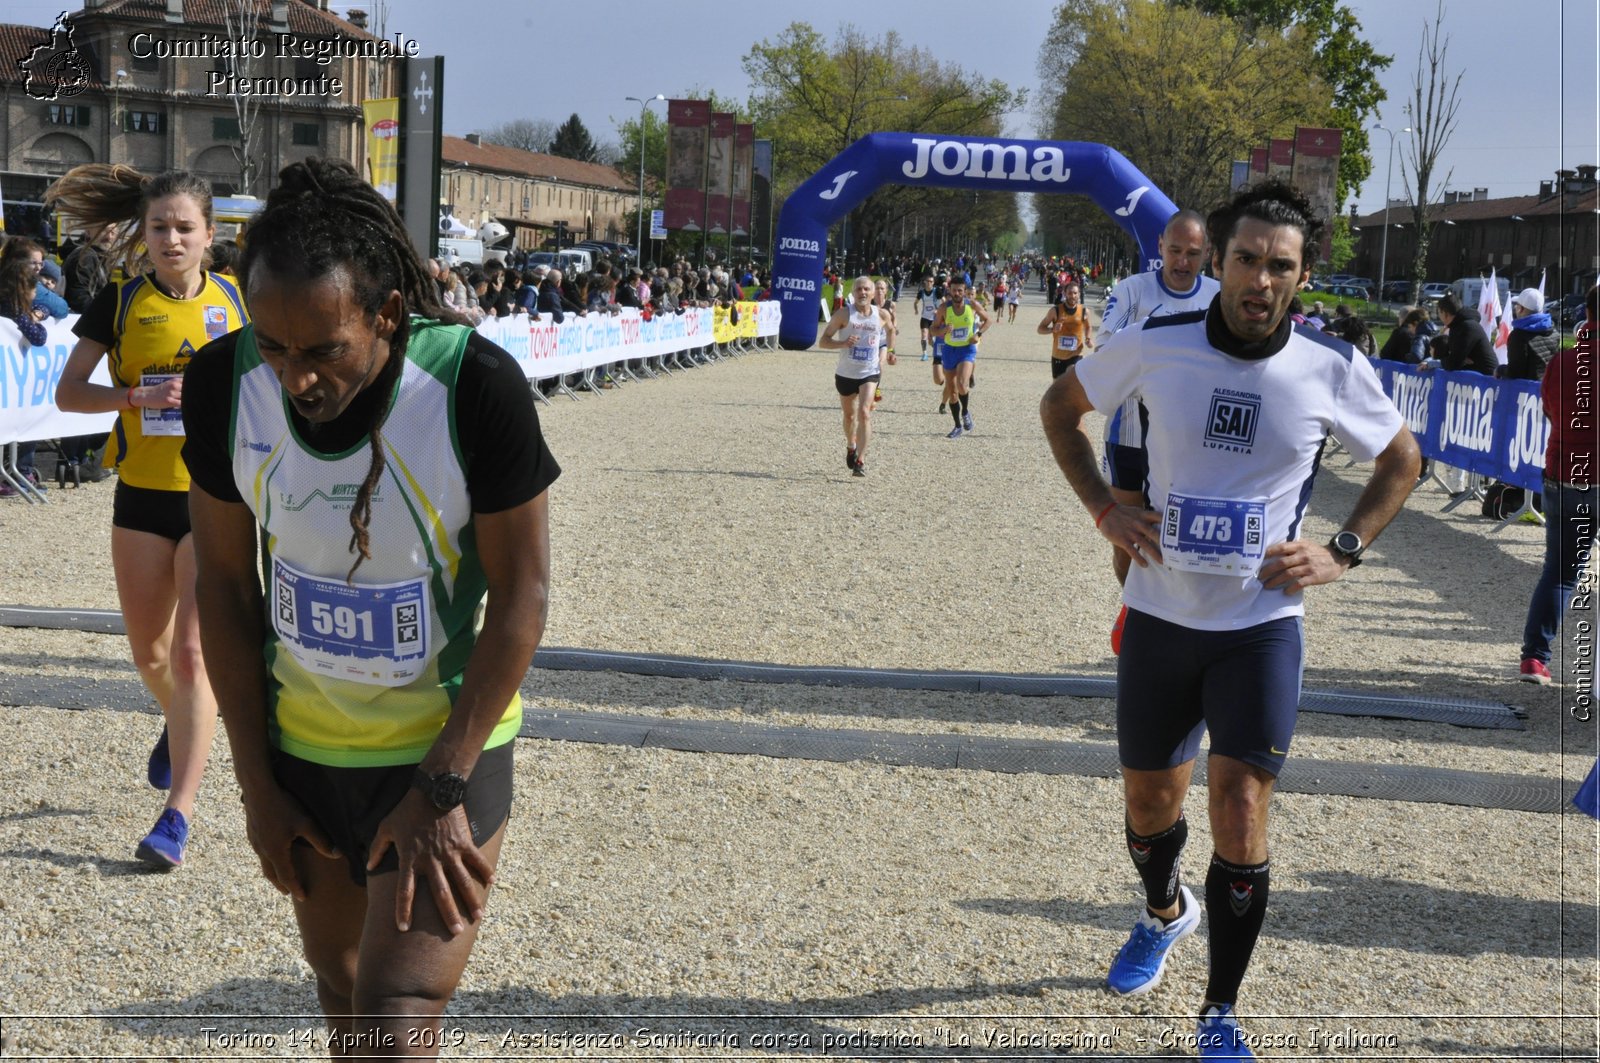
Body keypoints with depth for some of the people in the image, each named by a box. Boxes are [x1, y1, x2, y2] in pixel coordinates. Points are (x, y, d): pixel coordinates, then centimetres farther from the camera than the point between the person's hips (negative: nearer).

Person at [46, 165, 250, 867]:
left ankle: (178, 815, -6)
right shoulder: (120, 301, -1)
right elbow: (68, 392, -3)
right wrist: (136, 397, -19)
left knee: (192, 652, -9)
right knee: (149, 653, 13)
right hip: (142, 496, 2)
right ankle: (179, 724, 48)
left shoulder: (234, 300, 0)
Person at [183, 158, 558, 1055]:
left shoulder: (477, 388, -25)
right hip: (302, 745, 4)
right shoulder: (226, 383, -13)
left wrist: (442, 789, -16)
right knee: (341, 985, 22)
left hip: (448, 746, -4)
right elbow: (226, 584, -2)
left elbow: (521, 597, -17)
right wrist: (256, 781, 1)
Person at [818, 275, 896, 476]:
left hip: (870, 373, -1)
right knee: (849, 415, 17)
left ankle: (860, 460, -19)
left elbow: (890, 329, 22)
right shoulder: (843, 314, -10)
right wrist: (843, 343, -26)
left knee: (864, 413, -19)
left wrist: (887, 352, 16)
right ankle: (851, 447, 47)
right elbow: (823, 341, -10)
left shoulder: (882, 314, -2)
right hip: (846, 374, 1)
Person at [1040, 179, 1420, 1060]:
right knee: (1149, 802, 16)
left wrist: (1343, 553, -4)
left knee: (1240, 816, -9)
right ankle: (1164, 913, 51)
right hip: (1160, 615, 2)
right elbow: (1060, 407, 8)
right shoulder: (1156, 348, -10)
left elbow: (1400, 462, 9)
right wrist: (1104, 508, -4)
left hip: (1262, 624, -2)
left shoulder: (1333, 371, -10)